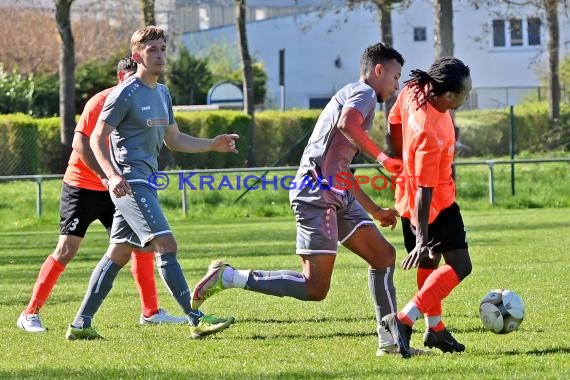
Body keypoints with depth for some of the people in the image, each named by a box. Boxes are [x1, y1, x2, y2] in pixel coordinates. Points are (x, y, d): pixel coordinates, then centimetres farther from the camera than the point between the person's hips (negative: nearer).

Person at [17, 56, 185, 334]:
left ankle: (150, 312, 10)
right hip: (82, 185, -7)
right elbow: (81, 143, -20)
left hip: (113, 189, 7)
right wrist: (105, 175, -25)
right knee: (66, 249, -10)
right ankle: (30, 314, -3)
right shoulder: (101, 102, -14)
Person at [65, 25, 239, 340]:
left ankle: (80, 324, 13)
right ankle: (196, 320, -19)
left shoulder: (163, 94, 17)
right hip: (130, 182, -10)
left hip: (145, 182, 10)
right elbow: (97, 139, -11)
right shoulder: (126, 94, -10)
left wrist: (212, 145, 15)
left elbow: (173, 140, 27)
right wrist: (113, 175, -26)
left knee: (117, 255, 10)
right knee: (165, 244, -16)